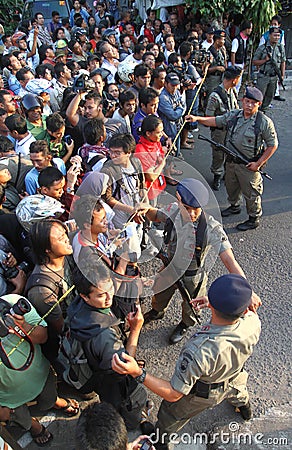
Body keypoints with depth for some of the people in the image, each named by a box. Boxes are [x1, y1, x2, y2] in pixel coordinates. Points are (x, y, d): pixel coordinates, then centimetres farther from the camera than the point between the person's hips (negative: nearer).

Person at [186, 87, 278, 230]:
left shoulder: (264, 122, -15)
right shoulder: (233, 115, -2)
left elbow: (273, 145, -10)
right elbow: (215, 121, 8)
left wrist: (259, 163, -16)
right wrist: (197, 118, -6)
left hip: (248, 165, -6)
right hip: (231, 161, 6)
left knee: (250, 192, 7)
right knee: (231, 186, 24)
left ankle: (254, 219, 26)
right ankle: (234, 206, 51)